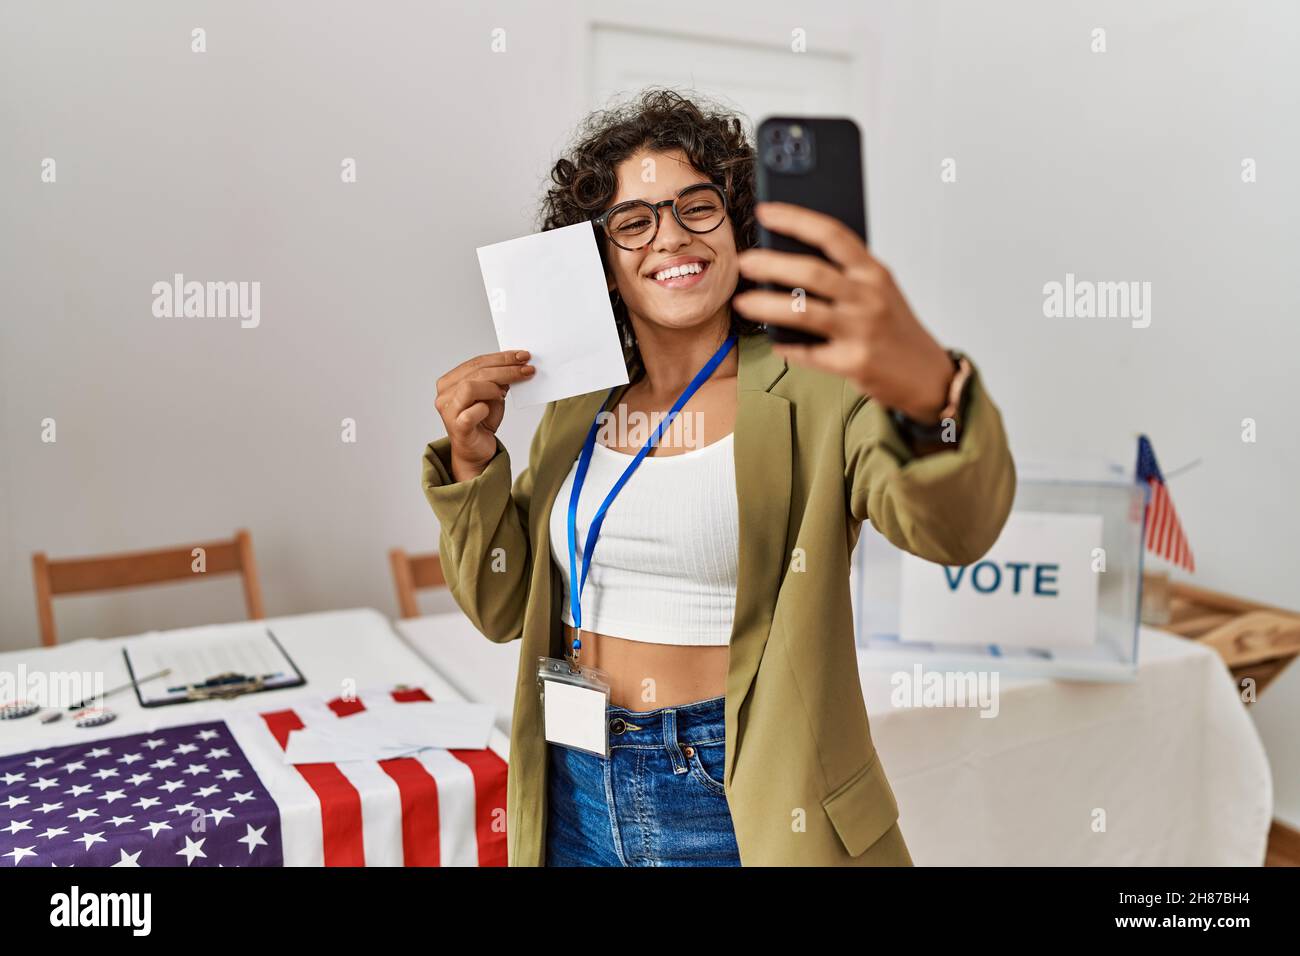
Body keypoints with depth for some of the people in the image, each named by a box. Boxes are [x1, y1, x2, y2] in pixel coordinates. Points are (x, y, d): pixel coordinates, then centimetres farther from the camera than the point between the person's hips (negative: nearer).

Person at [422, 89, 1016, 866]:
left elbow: (952, 525, -29)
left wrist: (929, 390, -49)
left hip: (751, 805, -4)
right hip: (577, 795, 4)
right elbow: (504, 609, 6)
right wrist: (473, 463, -10)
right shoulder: (576, 413, 3)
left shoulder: (814, 397, -11)